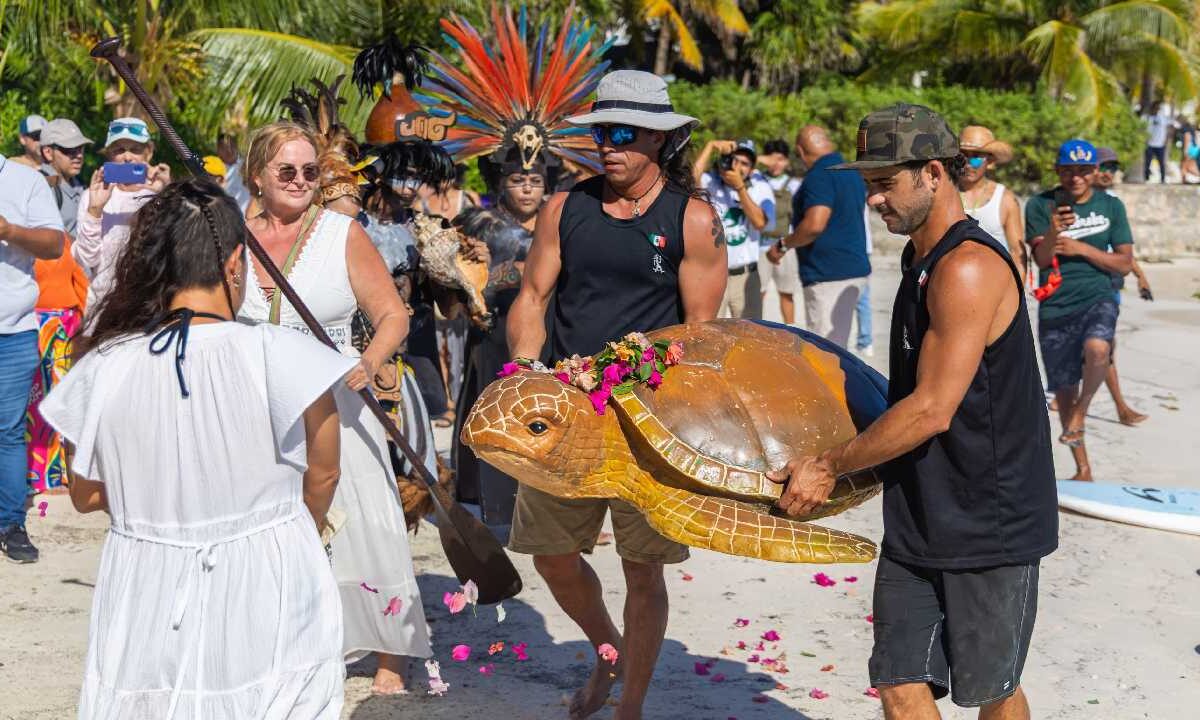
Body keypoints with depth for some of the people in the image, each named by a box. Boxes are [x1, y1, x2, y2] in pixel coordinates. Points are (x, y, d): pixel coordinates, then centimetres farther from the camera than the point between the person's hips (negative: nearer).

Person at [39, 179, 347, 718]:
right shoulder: (282, 357, -18)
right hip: (267, 598, -2)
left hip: (145, 605, 2)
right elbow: (322, 476, -3)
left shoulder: (103, 368, -10)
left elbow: (86, 496, 4)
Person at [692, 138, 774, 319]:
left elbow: (760, 222, -14)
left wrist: (740, 187, -17)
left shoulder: (760, 188, 2)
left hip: (746, 276, 3)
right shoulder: (710, 183, -4)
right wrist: (711, 146, -23)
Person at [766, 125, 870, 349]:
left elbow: (814, 225, -27)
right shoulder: (852, 174, 15)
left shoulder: (820, 175, -15)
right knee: (836, 346, 19)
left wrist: (783, 245, -12)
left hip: (829, 276, -10)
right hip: (854, 269, 10)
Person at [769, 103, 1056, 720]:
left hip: (990, 522, -8)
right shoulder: (921, 258, 10)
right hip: (917, 519, 8)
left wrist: (829, 466, -14)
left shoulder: (968, 269, -20)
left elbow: (933, 410, -23)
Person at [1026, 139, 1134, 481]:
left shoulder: (1111, 206, 3)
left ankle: (1081, 410, -7)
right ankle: (1083, 469, 24)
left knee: (1097, 349, -35)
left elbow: (1125, 263, 2)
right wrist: (1053, 232, -30)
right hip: (1056, 307, 1)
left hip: (1097, 299, -1)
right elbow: (1041, 259, -9)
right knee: (1064, 388, 8)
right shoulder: (1040, 205, 0)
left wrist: (1080, 248, -11)